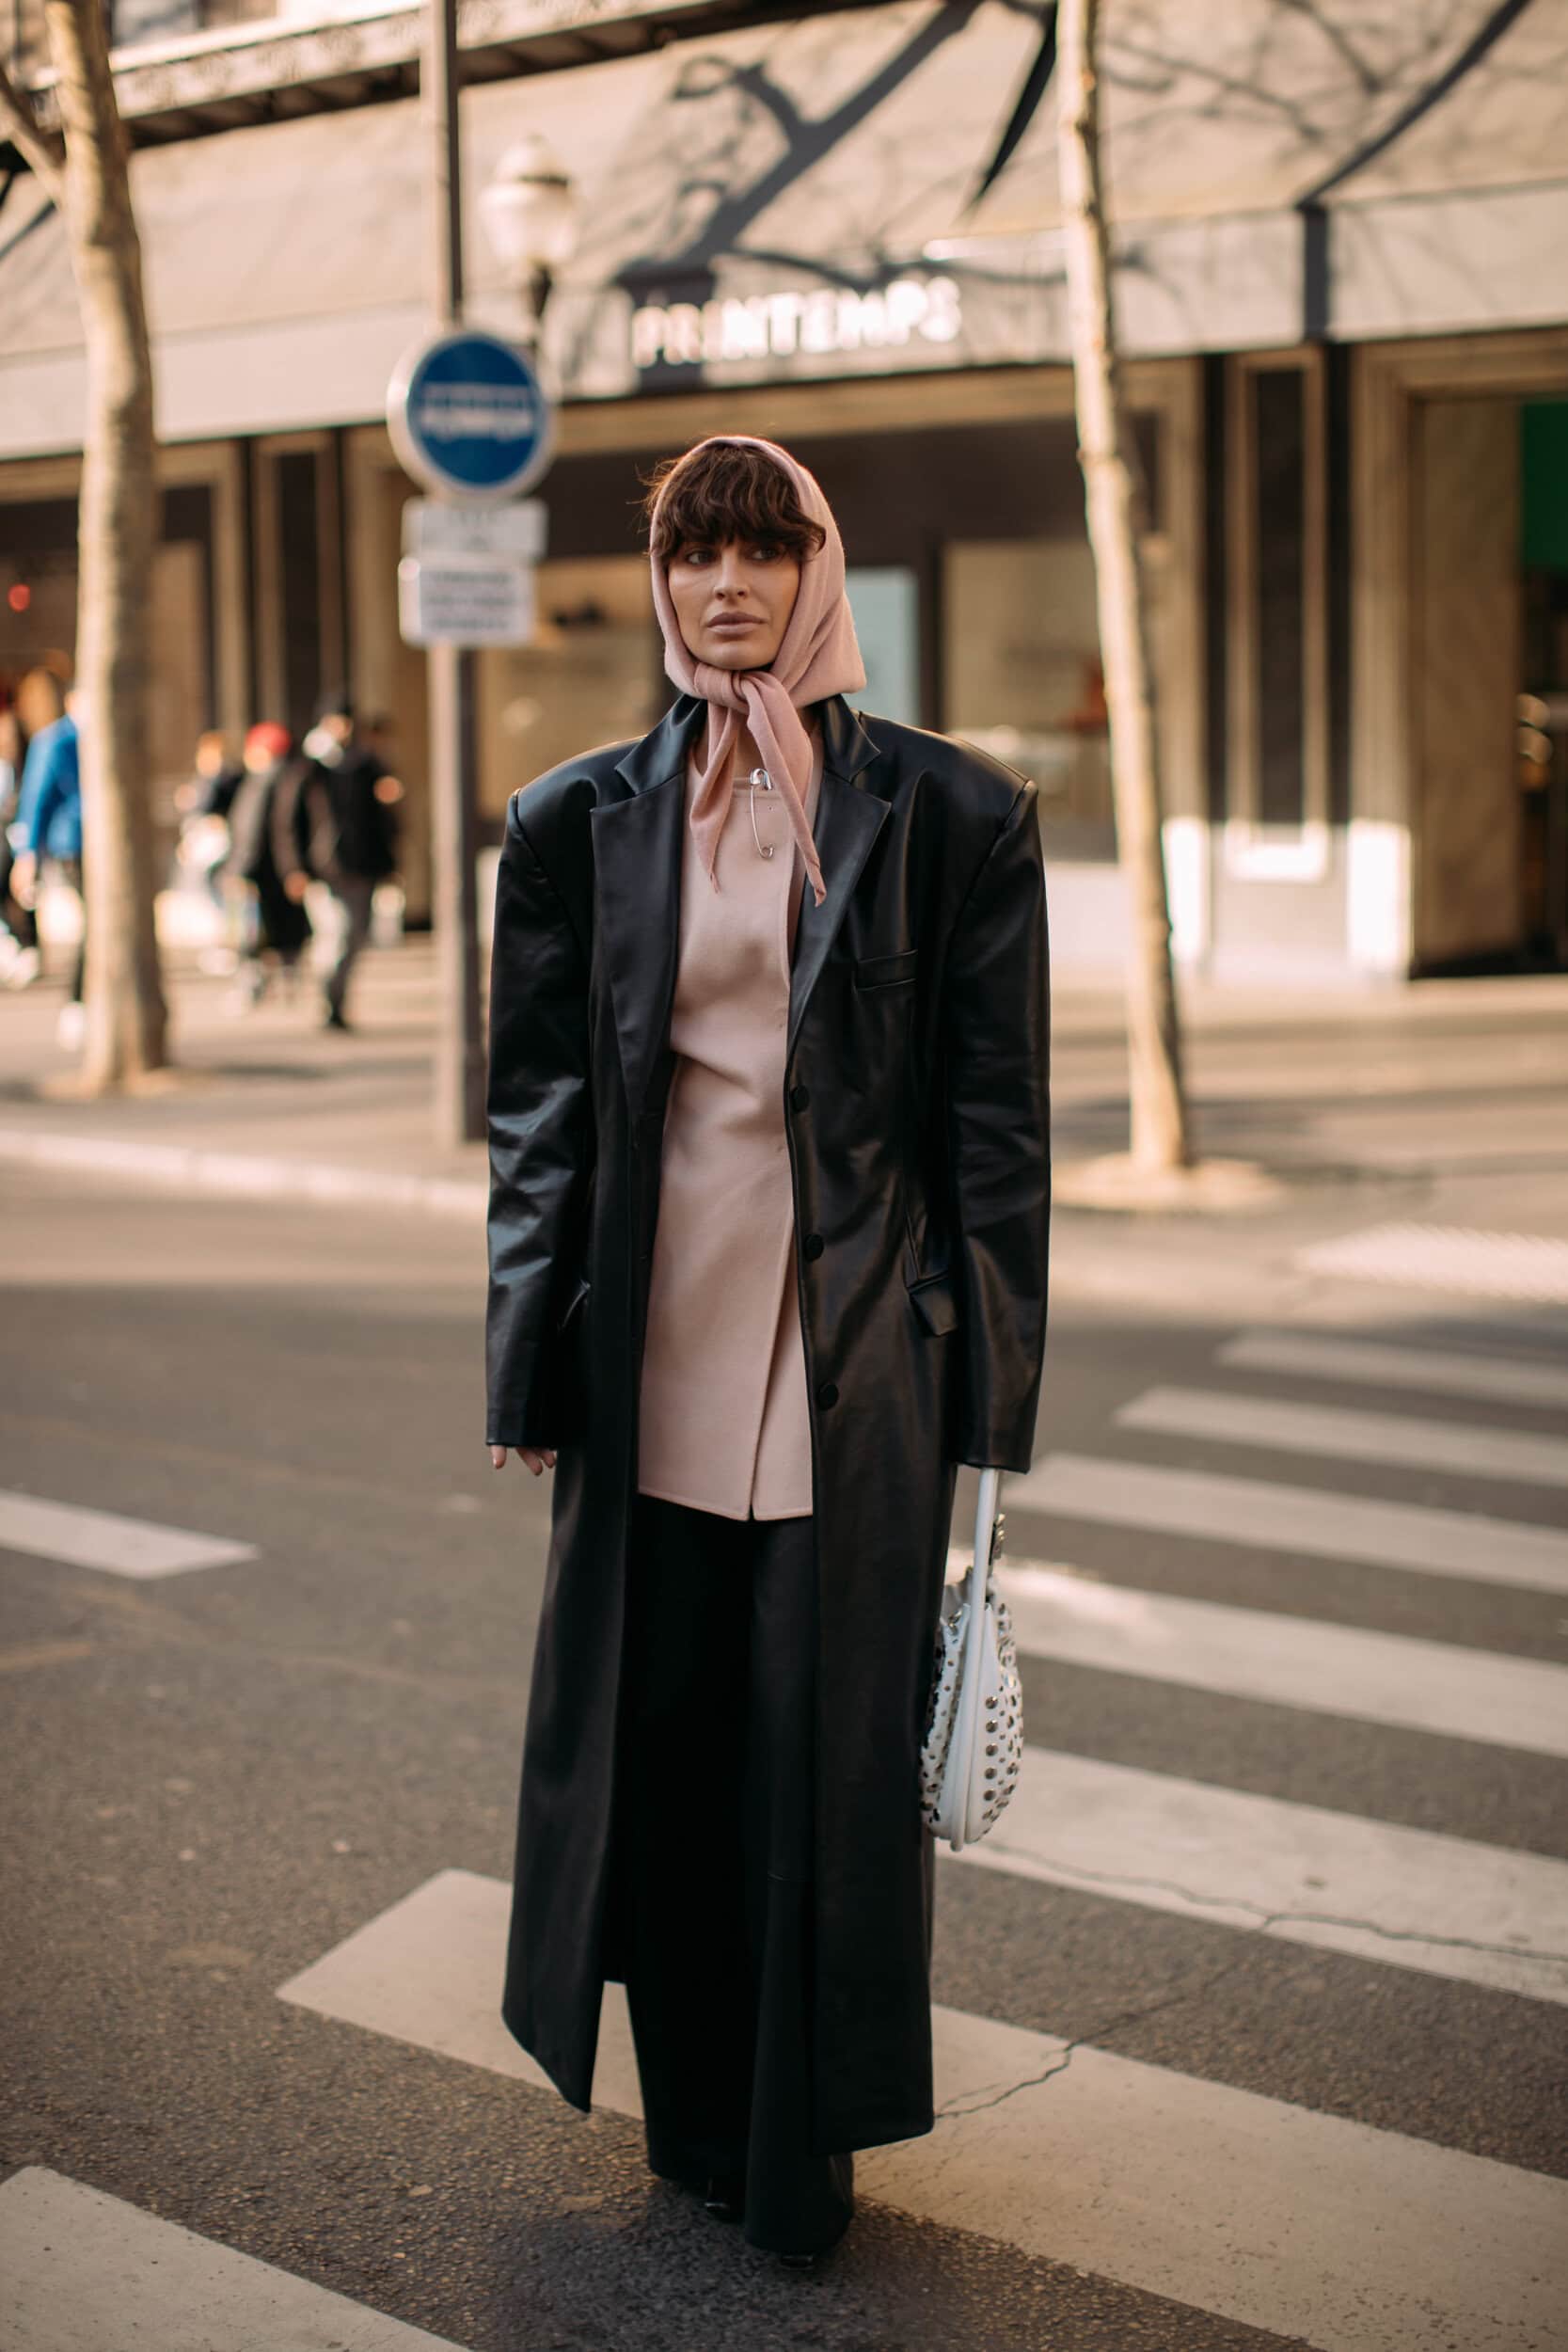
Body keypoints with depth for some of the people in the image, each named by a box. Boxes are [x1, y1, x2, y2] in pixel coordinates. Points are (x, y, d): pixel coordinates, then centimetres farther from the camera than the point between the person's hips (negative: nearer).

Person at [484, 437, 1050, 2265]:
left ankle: (803, 2148, 22)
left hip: (858, 1349, -1)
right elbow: (537, 1106, 6)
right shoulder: (583, 819, 5)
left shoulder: (946, 811, 1)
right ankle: (698, 2116, 29)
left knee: (835, 1745, 4)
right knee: (664, 1727, 10)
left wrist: (987, 1384, -2)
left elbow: (996, 1115, 1)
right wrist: (532, 1369, 1)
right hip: (657, 1342, 2)